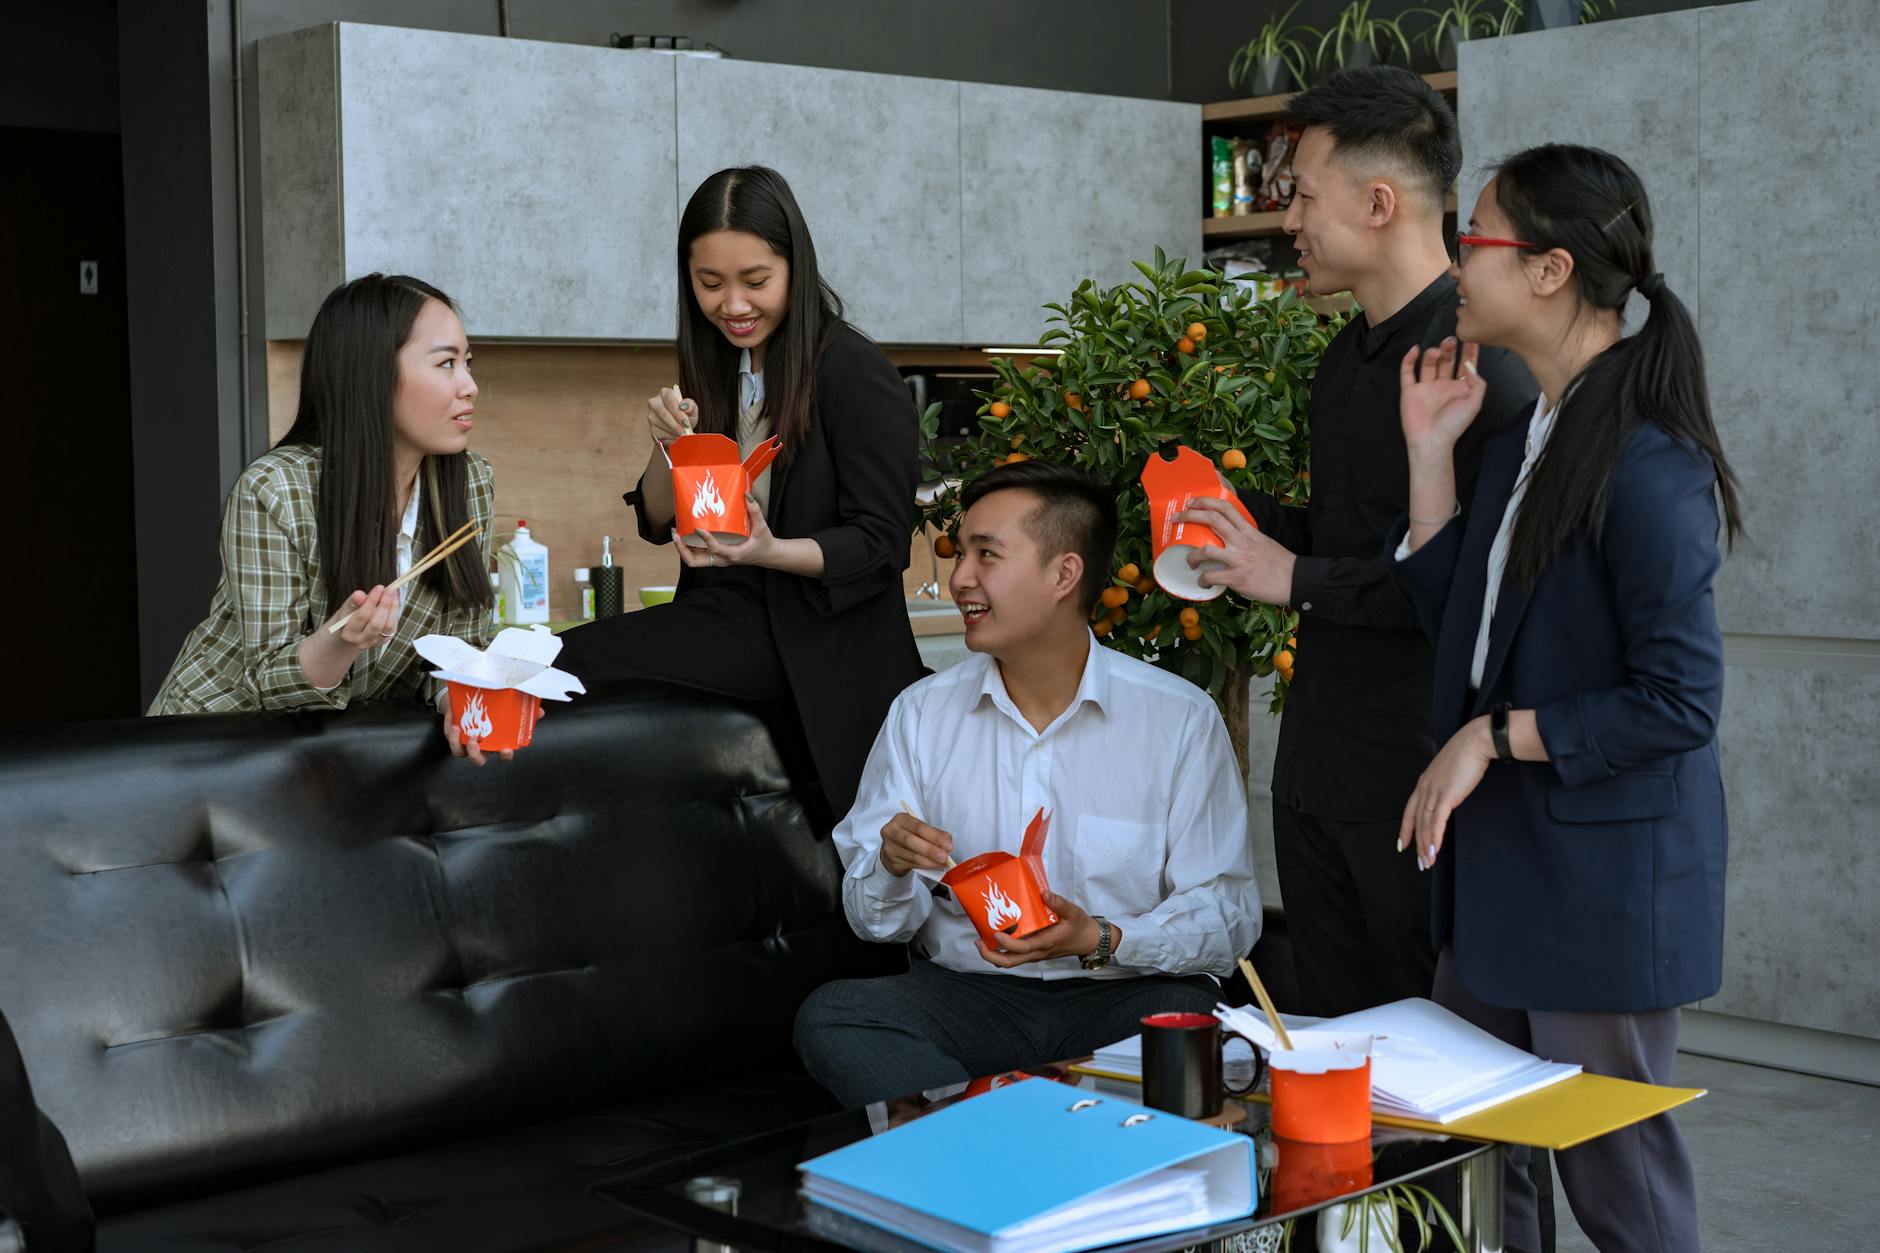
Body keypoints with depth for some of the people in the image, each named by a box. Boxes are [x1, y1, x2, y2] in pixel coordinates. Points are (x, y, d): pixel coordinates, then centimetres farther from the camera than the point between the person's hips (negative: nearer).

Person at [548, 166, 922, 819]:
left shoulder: (856, 375, -10)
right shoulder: (713, 371, 10)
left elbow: (882, 544, -12)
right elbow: (657, 524, 13)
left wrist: (769, 551, -29)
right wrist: (668, 443, -8)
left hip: (816, 640, -7)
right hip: (730, 615, 7)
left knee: (577, 660, -23)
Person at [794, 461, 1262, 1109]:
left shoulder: (1181, 718, -2)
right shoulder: (921, 712, 7)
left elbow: (1228, 916, -4)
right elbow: (875, 919, 6)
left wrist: (1102, 940, -20)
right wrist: (893, 867, -17)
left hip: (1123, 996, -2)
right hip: (968, 993, 3)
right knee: (828, 1016, -26)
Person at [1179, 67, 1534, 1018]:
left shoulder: (1478, 362, -16)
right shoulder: (1347, 356, 14)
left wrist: (1298, 580, -16)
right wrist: (1247, 517, 6)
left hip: (1420, 784, -9)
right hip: (1317, 771, 9)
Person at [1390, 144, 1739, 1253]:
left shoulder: (1648, 465, -20)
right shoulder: (1527, 441, 10)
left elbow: (1681, 700, -20)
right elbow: (1452, 611, 13)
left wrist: (1494, 737, -17)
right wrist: (1431, 454, 6)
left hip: (1605, 883, -9)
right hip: (1504, 868, 9)